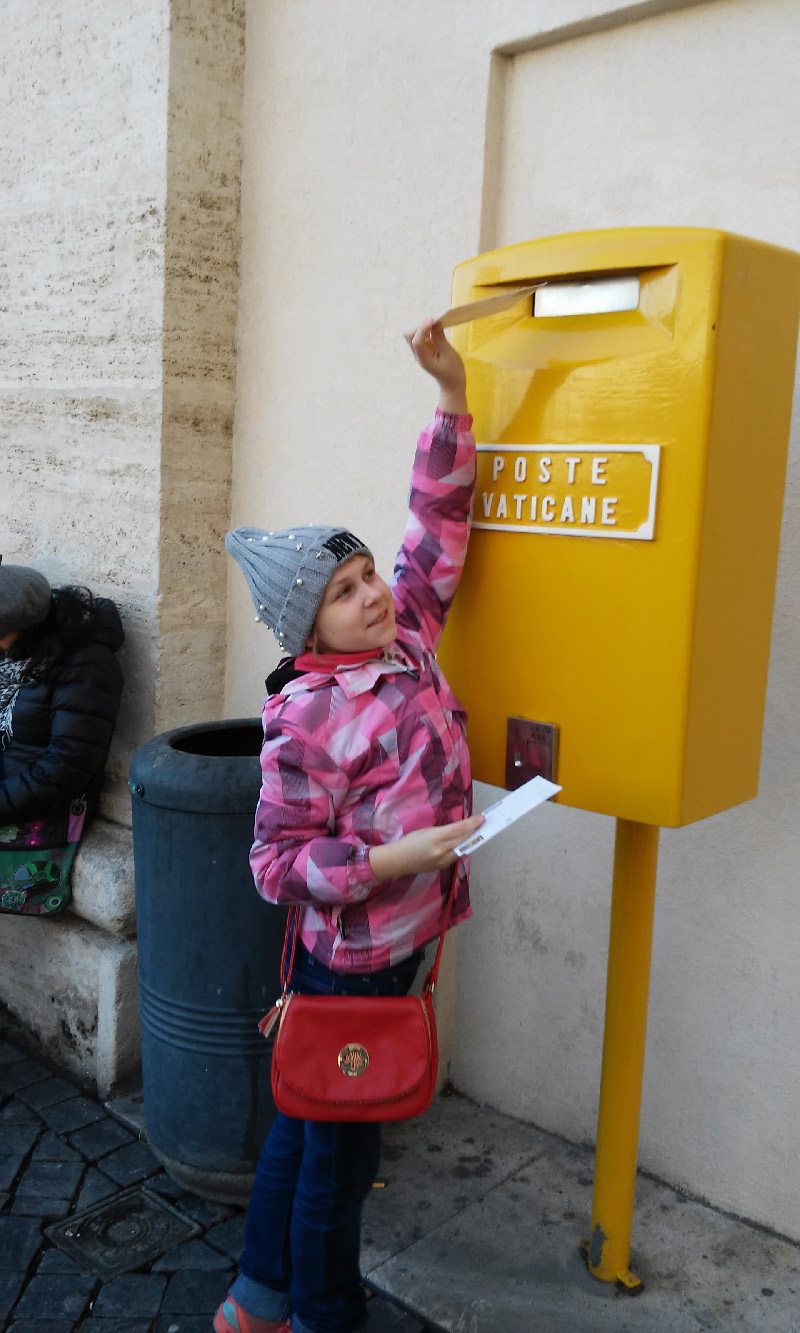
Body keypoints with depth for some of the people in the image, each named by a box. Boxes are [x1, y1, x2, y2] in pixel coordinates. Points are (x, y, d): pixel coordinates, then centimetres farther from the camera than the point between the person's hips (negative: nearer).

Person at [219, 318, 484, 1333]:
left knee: (307, 1123, 22)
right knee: (339, 1143, 13)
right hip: (350, 963, -7)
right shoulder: (305, 718, -22)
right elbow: (277, 864, -18)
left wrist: (452, 392, -4)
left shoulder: (404, 640, -2)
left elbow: (437, 522, 2)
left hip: (400, 944, 7)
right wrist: (390, 858, -27)